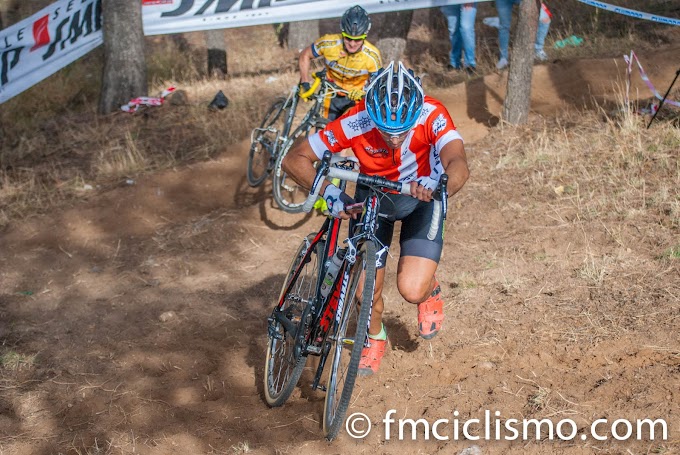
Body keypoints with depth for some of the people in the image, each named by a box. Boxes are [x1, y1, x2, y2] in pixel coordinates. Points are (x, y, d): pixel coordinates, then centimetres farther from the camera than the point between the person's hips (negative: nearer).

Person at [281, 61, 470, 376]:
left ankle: (430, 290, 21)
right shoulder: (356, 122, -33)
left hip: (420, 198, -1)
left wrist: (438, 185, -71)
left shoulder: (432, 115, -34)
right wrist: (327, 191, -45)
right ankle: (375, 338, 32)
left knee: (412, 290, -18)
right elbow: (294, 158, -29)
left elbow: (458, 164, -49)